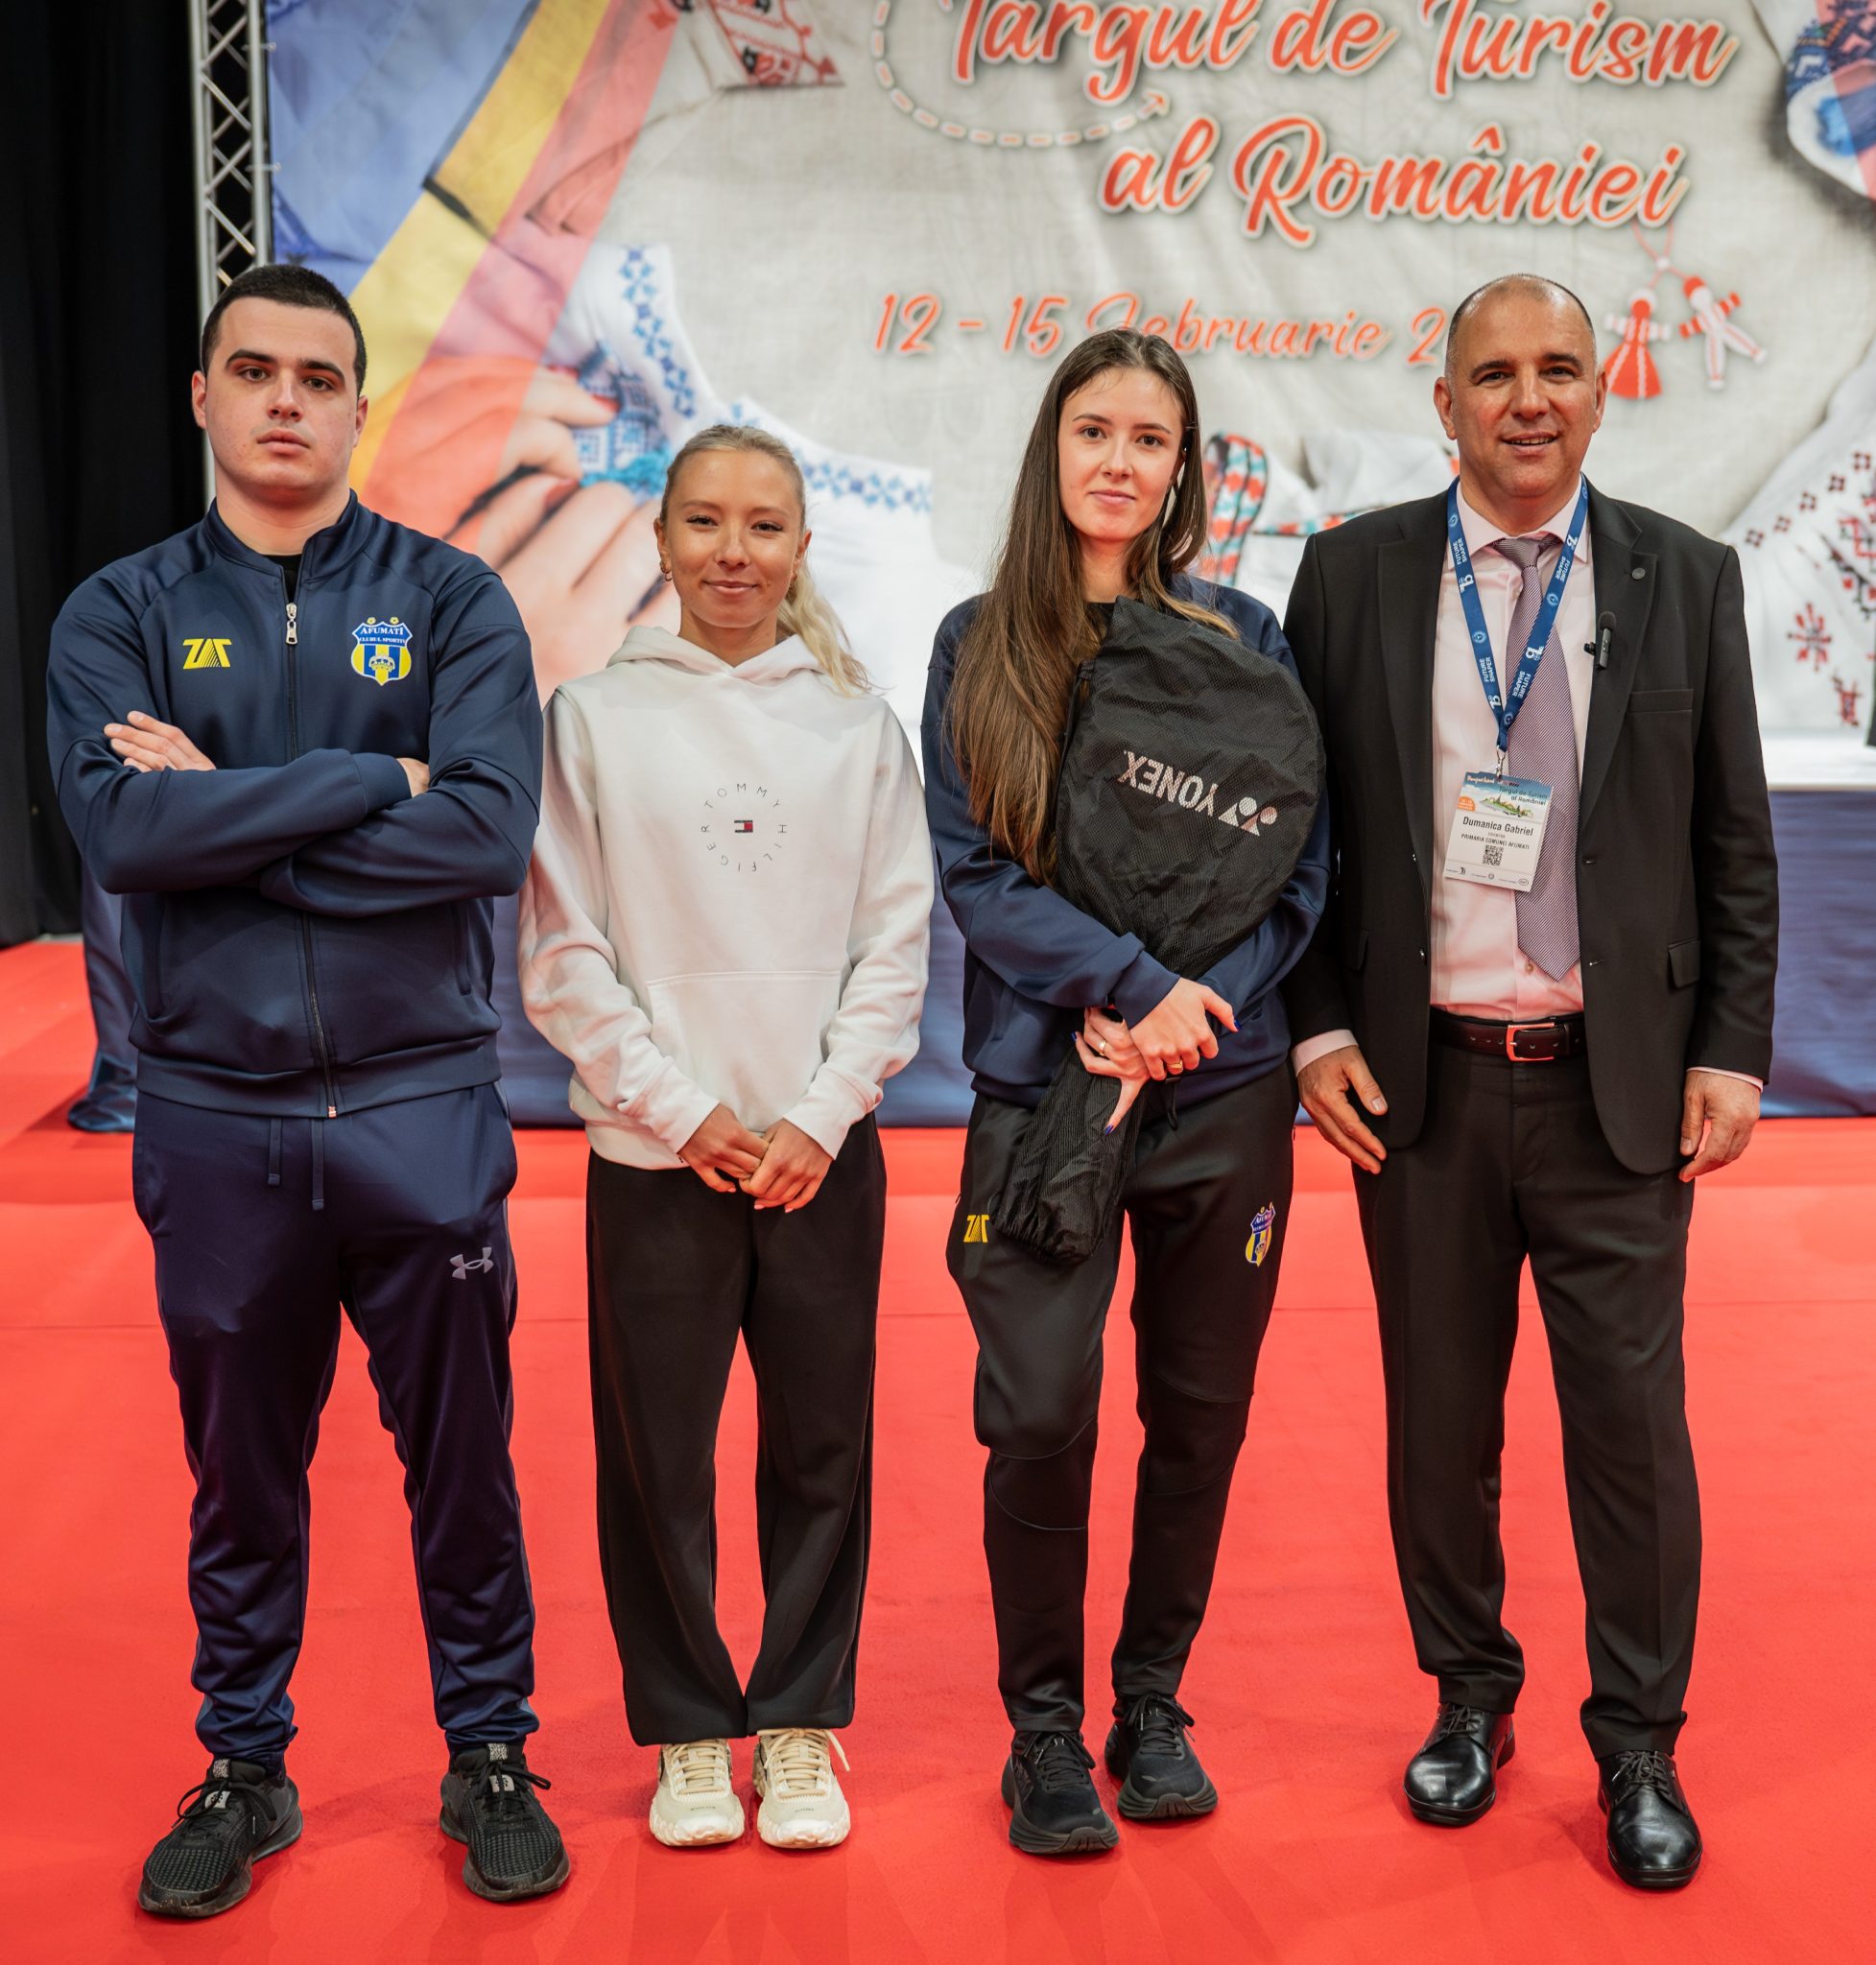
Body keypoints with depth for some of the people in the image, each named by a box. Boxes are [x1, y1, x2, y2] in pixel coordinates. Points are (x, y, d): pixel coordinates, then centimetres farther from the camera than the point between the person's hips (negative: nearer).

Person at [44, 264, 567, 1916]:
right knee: (240, 1466, 14)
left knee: (462, 1453, 10)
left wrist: (228, 815, -13)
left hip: (422, 1109, -1)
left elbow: (491, 831, -15)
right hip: (214, 1115, 1)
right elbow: (123, 827, -15)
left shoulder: (451, 599, 0)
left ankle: (491, 1758, 27)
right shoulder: (120, 617, 3)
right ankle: (243, 1770, 31)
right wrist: (364, 782, -16)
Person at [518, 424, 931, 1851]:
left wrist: (819, 1115, -6)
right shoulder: (596, 717, 1)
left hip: (825, 1150, 1)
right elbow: (562, 956, -1)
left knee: (821, 1450, 7)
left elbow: (898, 941, 3)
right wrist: (681, 1108, -7)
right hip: (654, 1153, -1)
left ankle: (799, 1725, 24)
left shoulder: (856, 720, 4)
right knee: (658, 1453, 6)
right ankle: (689, 1732, 24)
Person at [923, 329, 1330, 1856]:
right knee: (1041, 1415, -5)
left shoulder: (1243, 639, 6)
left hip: (1224, 1093, 2)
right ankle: (1046, 1730, 15)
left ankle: (1153, 1702, 28)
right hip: (1042, 1087, -1)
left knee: (1201, 1411, 9)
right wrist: (1136, 985, -16)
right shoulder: (980, 646, 4)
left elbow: (1299, 867, 2)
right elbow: (974, 873, -4)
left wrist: (1186, 1013, -12)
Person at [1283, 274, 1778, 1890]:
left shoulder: (1685, 578, 4)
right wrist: (1317, 1027, -3)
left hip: (1619, 1083, 0)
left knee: (1632, 1420, 5)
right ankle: (1470, 1698, 31)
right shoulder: (1354, 574, 3)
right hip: (1419, 1079, 0)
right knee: (1440, 1414, 11)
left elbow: (1735, 842, 5)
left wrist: (1731, 1053, -1)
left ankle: (1640, 1748, 23)